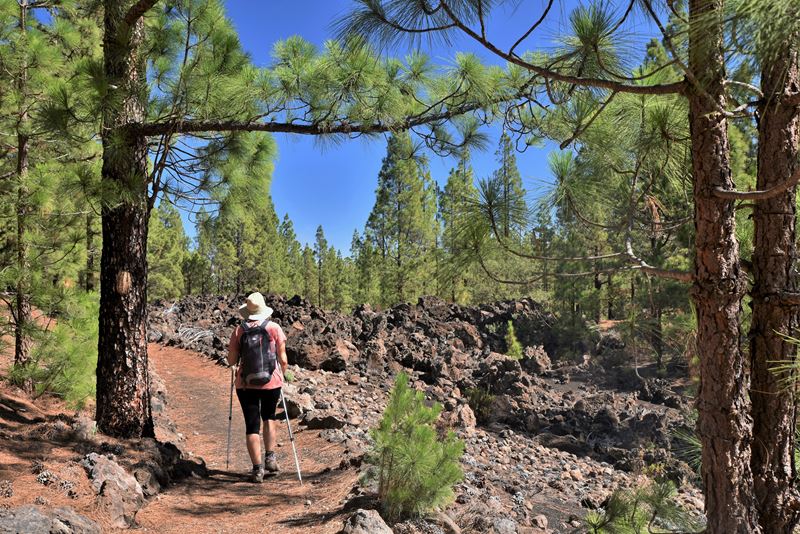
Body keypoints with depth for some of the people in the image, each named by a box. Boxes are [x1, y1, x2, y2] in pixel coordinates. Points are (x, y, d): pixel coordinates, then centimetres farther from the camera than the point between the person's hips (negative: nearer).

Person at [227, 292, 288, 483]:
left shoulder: (239, 331, -1)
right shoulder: (275, 328, -3)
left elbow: (231, 361, 1)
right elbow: (283, 360, -3)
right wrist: (282, 376, 14)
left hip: (246, 383, 0)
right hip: (271, 381, 1)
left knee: (252, 425, 7)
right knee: (269, 417, 25)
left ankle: (258, 469, 8)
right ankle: (270, 457, 20)